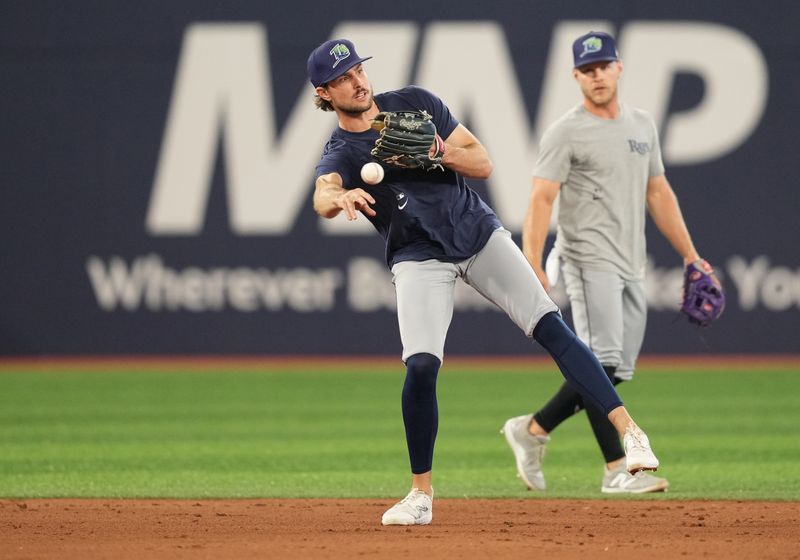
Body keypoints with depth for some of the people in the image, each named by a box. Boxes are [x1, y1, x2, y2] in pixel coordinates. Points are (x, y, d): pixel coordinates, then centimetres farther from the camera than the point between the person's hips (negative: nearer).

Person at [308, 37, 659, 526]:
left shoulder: (414, 103, 0)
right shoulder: (340, 153, -7)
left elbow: (483, 164, -1)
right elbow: (322, 199, -32)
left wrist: (439, 151, -21)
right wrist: (342, 197, -57)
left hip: (479, 233, 1)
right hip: (420, 260, -1)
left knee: (551, 326, -13)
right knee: (422, 365, -18)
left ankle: (628, 430, -17)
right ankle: (422, 492, -3)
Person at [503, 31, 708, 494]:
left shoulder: (643, 124, 15)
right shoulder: (567, 132, -6)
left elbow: (659, 193, 21)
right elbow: (541, 199, -12)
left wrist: (690, 255, 16)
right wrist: (533, 266, -24)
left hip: (632, 266, 7)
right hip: (588, 260, -7)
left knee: (617, 370, 5)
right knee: (604, 360, -16)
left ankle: (533, 429, 16)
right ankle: (617, 469, -14)